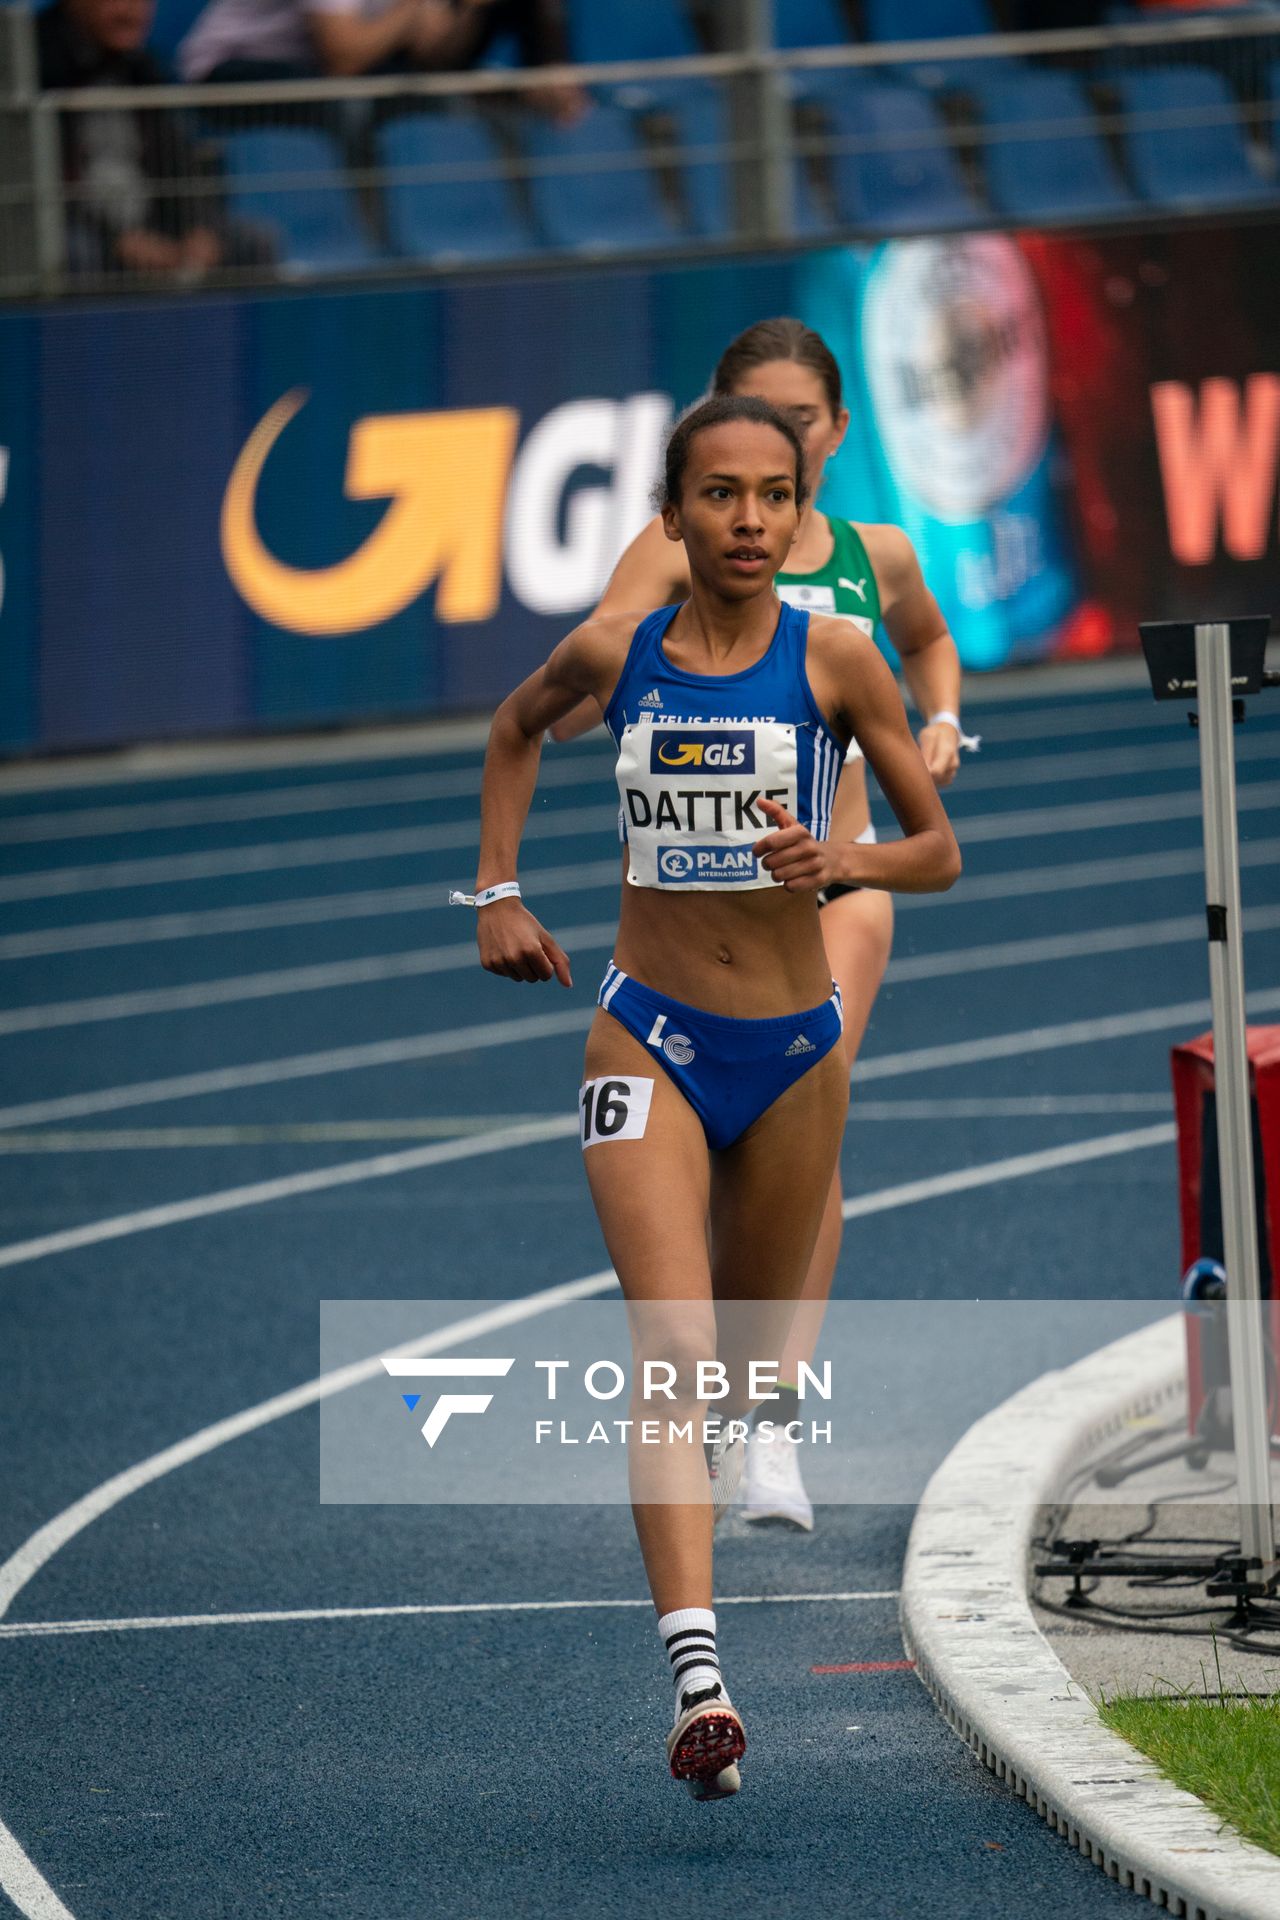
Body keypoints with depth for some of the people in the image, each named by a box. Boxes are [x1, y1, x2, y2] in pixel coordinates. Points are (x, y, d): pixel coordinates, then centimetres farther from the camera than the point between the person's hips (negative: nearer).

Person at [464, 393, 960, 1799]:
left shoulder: (834, 660, -6)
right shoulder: (614, 653, -2)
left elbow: (941, 850, -1)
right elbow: (517, 726, 21)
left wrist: (840, 862, -21)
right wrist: (497, 892, 14)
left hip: (793, 1050, 1)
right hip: (649, 1045, -1)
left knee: (750, 1358, 18)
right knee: (671, 1349, -18)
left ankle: (712, 1434, 57)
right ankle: (696, 1678, -28)